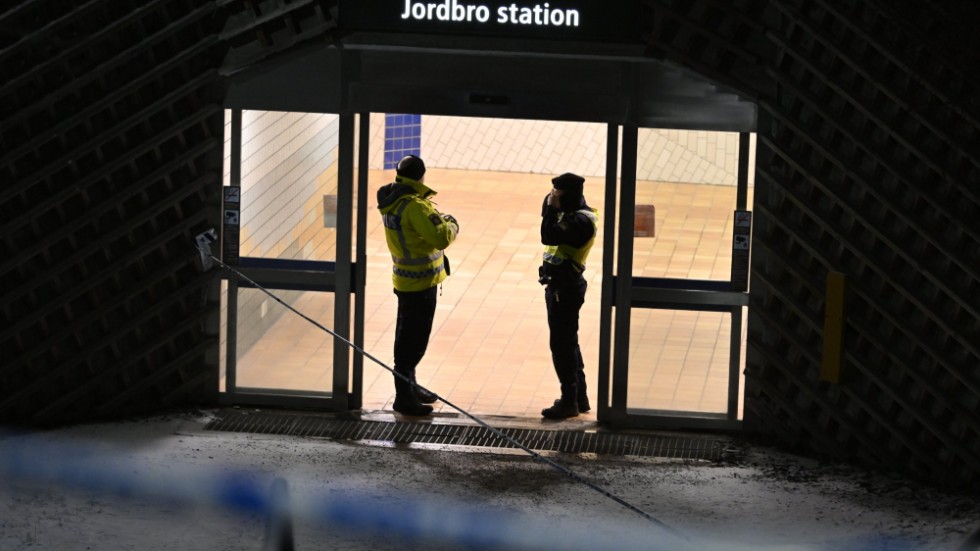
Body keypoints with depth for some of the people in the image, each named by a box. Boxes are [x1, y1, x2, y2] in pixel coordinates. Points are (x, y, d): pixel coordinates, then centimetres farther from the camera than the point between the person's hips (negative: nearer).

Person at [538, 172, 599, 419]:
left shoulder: (581, 221, -20)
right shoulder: (569, 214, 10)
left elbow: (549, 237, -30)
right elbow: (550, 236, 10)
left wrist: (552, 207, -21)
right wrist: (551, 207, -1)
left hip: (566, 288, -10)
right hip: (558, 285, 10)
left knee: (562, 344, -5)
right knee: (568, 343, 17)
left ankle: (569, 401, 1)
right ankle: (579, 397, 27)